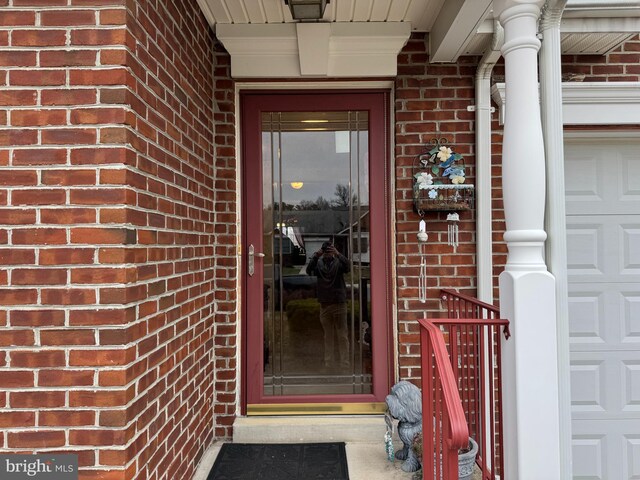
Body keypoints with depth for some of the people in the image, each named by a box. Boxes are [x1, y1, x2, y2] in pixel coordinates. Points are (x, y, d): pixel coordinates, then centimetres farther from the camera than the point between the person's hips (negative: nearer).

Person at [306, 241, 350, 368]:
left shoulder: (338, 262, 1)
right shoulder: (319, 263, 5)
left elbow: (347, 267, -18)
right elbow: (309, 271, -11)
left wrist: (338, 254, -28)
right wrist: (315, 256, -23)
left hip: (339, 304, -2)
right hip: (324, 304, 2)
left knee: (342, 336, 0)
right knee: (328, 336, 10)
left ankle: (344, 363, 4)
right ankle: (328, 363, 15)